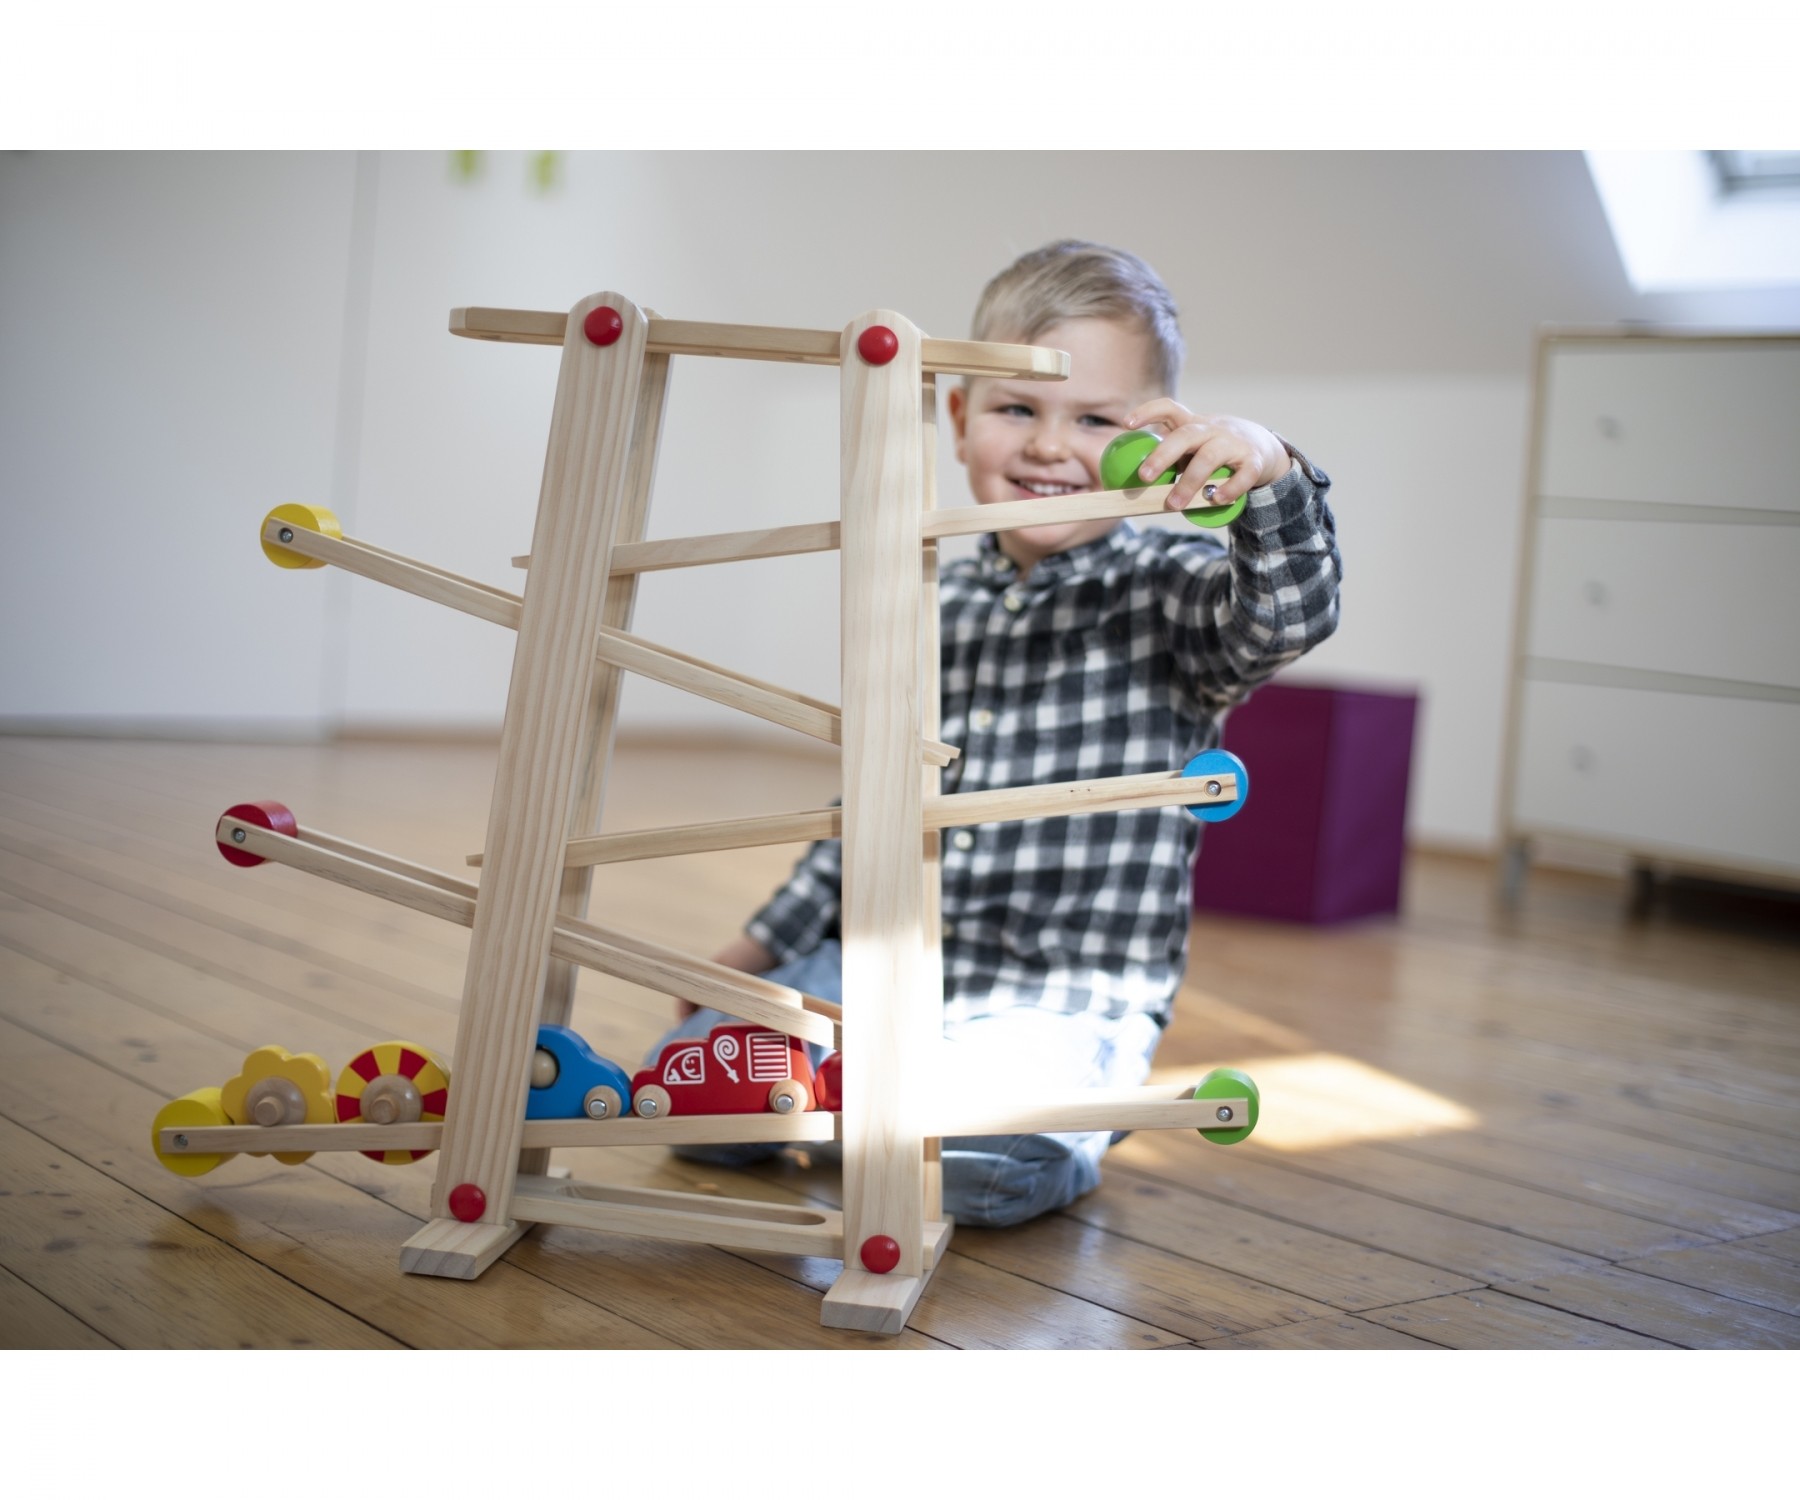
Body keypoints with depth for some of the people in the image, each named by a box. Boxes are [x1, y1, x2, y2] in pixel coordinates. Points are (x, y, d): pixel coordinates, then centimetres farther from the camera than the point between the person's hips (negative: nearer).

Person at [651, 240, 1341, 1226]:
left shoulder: (1166, 591, -6)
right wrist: (767, 943, 19)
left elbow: (1289, 614, -28)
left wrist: (1270, 476, -47)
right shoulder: (938, 609, 9)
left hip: (1057, 999, -5)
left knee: (977, 1164, -30)